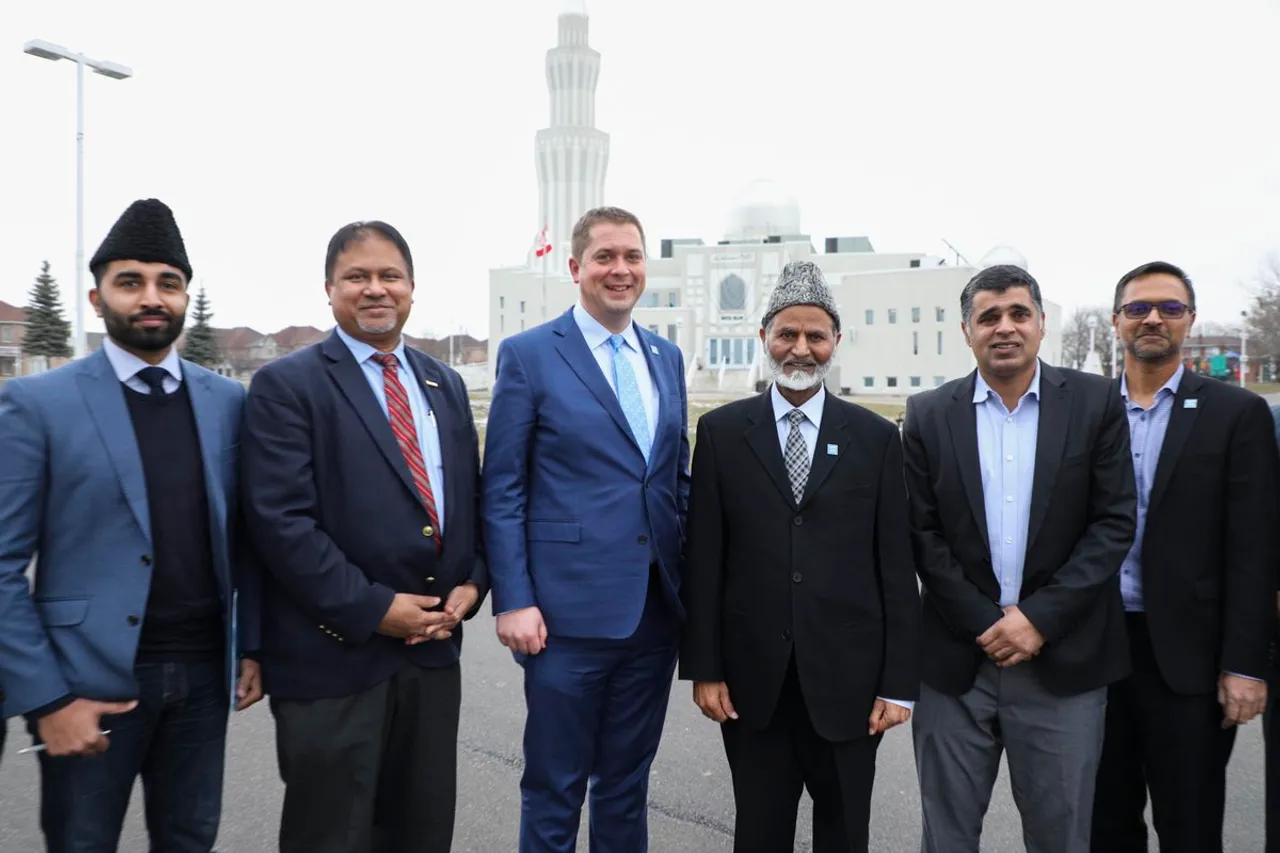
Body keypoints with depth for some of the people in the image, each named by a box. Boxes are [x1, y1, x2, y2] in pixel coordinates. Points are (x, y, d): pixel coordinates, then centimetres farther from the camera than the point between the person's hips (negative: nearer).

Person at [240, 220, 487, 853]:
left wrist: (472, 583, -1)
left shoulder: (445, 384, 12)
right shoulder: (286, 385, -7)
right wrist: (373, 609, -16)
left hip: (434, 649, 6)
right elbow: (282, 521, -15)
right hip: (333, 658, -5)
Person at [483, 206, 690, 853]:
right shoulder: (528, 355, -5)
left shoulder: (667, 358, 11)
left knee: (627, 783, 19)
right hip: (569, 611, -5)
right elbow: (502, 492, -7)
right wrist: (513, 601, -12)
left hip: (655, 611, 5)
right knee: (554, 793, 10)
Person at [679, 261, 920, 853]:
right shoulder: (721, 431, 0)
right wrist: (703, 667, -3)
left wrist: (900, 681, -2)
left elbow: (897, 566, 0)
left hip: (847, 681, 1)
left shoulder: (876, 437, 1)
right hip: (753, 681, 0)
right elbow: (702, 558, 0)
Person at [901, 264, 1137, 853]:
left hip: (1063, 660, 0)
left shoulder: (1096, 402, 1)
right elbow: (923, 534, 0)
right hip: (956, 658, 1)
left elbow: (1114, 522, -3)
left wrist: (1039, 618, -10)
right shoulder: (929, 414, 2)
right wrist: (986, 624, -8)